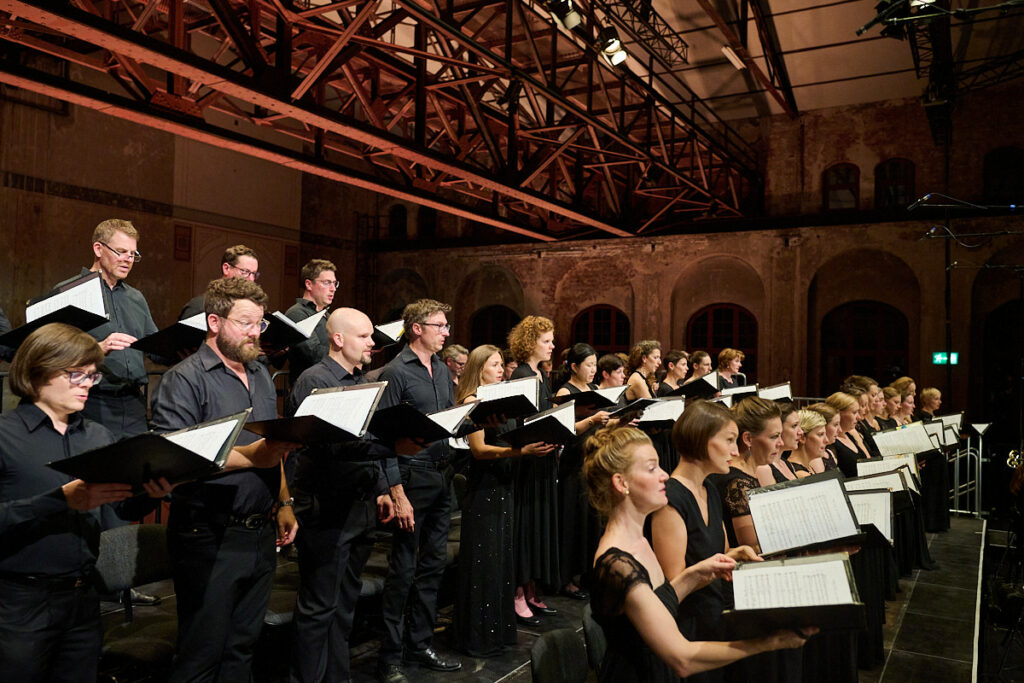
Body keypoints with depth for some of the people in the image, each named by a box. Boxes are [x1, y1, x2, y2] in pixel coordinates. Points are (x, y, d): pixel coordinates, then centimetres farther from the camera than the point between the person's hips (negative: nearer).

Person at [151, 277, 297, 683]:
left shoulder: (260, 375, 14)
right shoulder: (185, 379, -10)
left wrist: (283, 502, 15)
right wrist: (250, 455, -28)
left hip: (261, 533, 7)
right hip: (210, 537, -7)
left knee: (243, 645, 16)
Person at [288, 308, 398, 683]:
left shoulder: (361, 382, 15)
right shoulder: (314, 380, -12)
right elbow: (334, 444, -24)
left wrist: (380, 490, 15)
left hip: (361, 508, 8)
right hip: (327, 510, -8)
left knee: (345, 602, 18)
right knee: (319, 606, 2)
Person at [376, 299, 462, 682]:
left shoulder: (443, 371, 13)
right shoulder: (396, 372, -11)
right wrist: (397, 494, -18)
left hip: (442, 475, 8)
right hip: (413, 476, -8)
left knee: (433, 564, 15)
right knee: (404, 570, 0)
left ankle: (419, 644, 29)